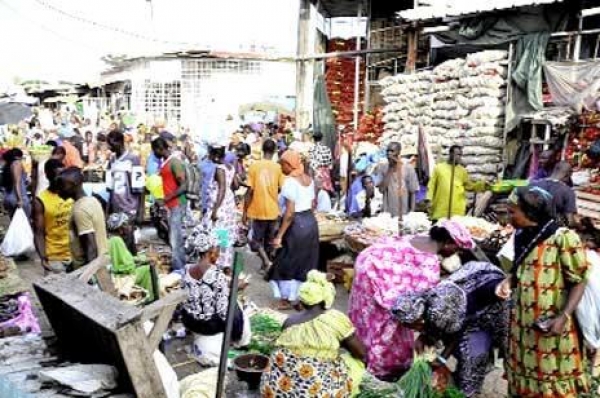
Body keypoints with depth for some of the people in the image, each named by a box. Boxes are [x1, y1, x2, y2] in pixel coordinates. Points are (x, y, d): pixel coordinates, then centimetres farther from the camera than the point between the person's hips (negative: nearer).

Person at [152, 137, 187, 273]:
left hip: (177, 205, -9)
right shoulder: (165, 163, 15)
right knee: (175, 239, 12)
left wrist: (168, 198, -25)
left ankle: (178, 269, -3)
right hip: (170, 205, 9)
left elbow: (183, 186, -18)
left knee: (175, 239, -8)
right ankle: (181, 267, 20)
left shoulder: (175, 162, -13)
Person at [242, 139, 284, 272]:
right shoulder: (278, 167, -6)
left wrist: (245, 212, -2)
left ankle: (266, 261, -9)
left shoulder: (254, 166, -9)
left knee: (257, 239, 10)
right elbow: (282, 189, -4)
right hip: (273, 210, 2)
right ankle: (266, 263, 26)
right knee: (269, 240, 17)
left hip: (258, 210, -2)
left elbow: (250, 191, -10)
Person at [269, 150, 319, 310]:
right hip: (311, 221, 8)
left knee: (288, 261, 7)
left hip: (296, 224, -8)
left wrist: (279, 235, -19)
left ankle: (286, 298, 17)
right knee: (307, 261, 15)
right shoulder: (309, 179, 8)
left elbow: (290, 212, -22)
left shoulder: (290, 181, -18)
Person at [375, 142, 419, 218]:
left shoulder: (408, 168, -4)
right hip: (387, 213, 1)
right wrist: (390, 169, -13)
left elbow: (412, 192, 0)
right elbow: (381, 188, -13)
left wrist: (411, 213, -3)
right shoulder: (382, 168, 0)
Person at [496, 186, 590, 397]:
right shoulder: (521, 236, 4)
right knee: (523, 372, 18)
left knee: (552, 380, 8)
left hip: (550, 324, -6)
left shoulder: (563, 238, -18)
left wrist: (563, 317, -22)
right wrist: (508, 282, -2)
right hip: (522, 323, 6)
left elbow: (578, 282, -13)